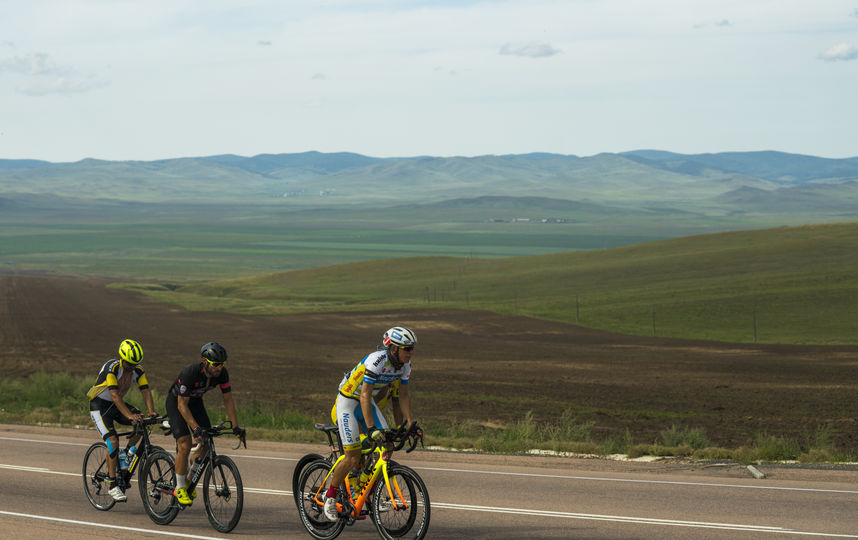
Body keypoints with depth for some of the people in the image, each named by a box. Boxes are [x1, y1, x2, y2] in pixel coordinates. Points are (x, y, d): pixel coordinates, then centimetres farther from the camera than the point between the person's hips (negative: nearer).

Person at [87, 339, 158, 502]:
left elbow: (145, 391, -15)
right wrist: (129, 415, -47)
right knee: (113, 441, -22)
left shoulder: (138, 370, -8)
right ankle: (112, 485, -15)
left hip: (118, 405, 6)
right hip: (100, 405, -6)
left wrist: (151, 411, -33)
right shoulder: (111, 368, -27)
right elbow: (115, 395, -36)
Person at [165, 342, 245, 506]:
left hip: (196, 402, 6)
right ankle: (180, 488, -4)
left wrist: (235, 426, -16)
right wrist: (196, 428, -39)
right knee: (185, 445, -19)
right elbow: (182, 405, -32)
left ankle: (189, 480, 17)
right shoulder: (190, 373, -37)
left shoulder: (222, 374, -21)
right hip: (176, 402, -6)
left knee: (206, 444, -5)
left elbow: (228, 400, -11)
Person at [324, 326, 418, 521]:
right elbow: (365, 395, -34)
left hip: (368, 402, 7)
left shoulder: (405, 365, -7)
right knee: (353, 458, -11)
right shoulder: (377, 360, -31)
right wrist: (371, 428, -39)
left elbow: (403, 396, 3)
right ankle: (330, 496, 8)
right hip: (348, 402, -7)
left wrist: (411, 424, -6)